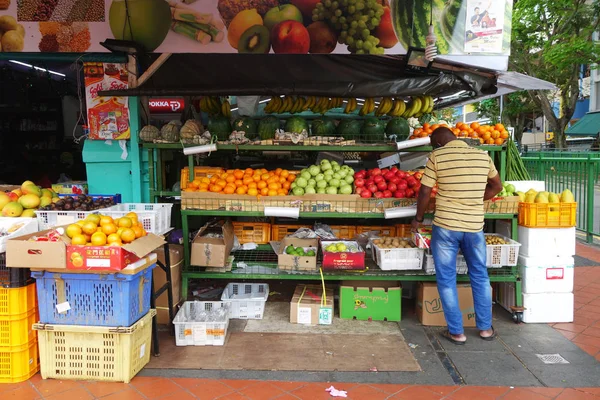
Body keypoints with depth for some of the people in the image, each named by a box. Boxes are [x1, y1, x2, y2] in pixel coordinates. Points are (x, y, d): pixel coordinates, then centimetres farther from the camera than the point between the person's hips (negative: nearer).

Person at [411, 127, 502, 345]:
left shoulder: (437, 156, -7)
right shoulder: (483, 155, 4)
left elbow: (425, 192, -7)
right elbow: (497, 186, 17)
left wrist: (418, 219, 7)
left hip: (445, 226, -3)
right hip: (475, 226, 4)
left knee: (446, 279, 9)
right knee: (480, 276, 19)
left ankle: (456, 332, 15)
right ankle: (485, 328, 29)